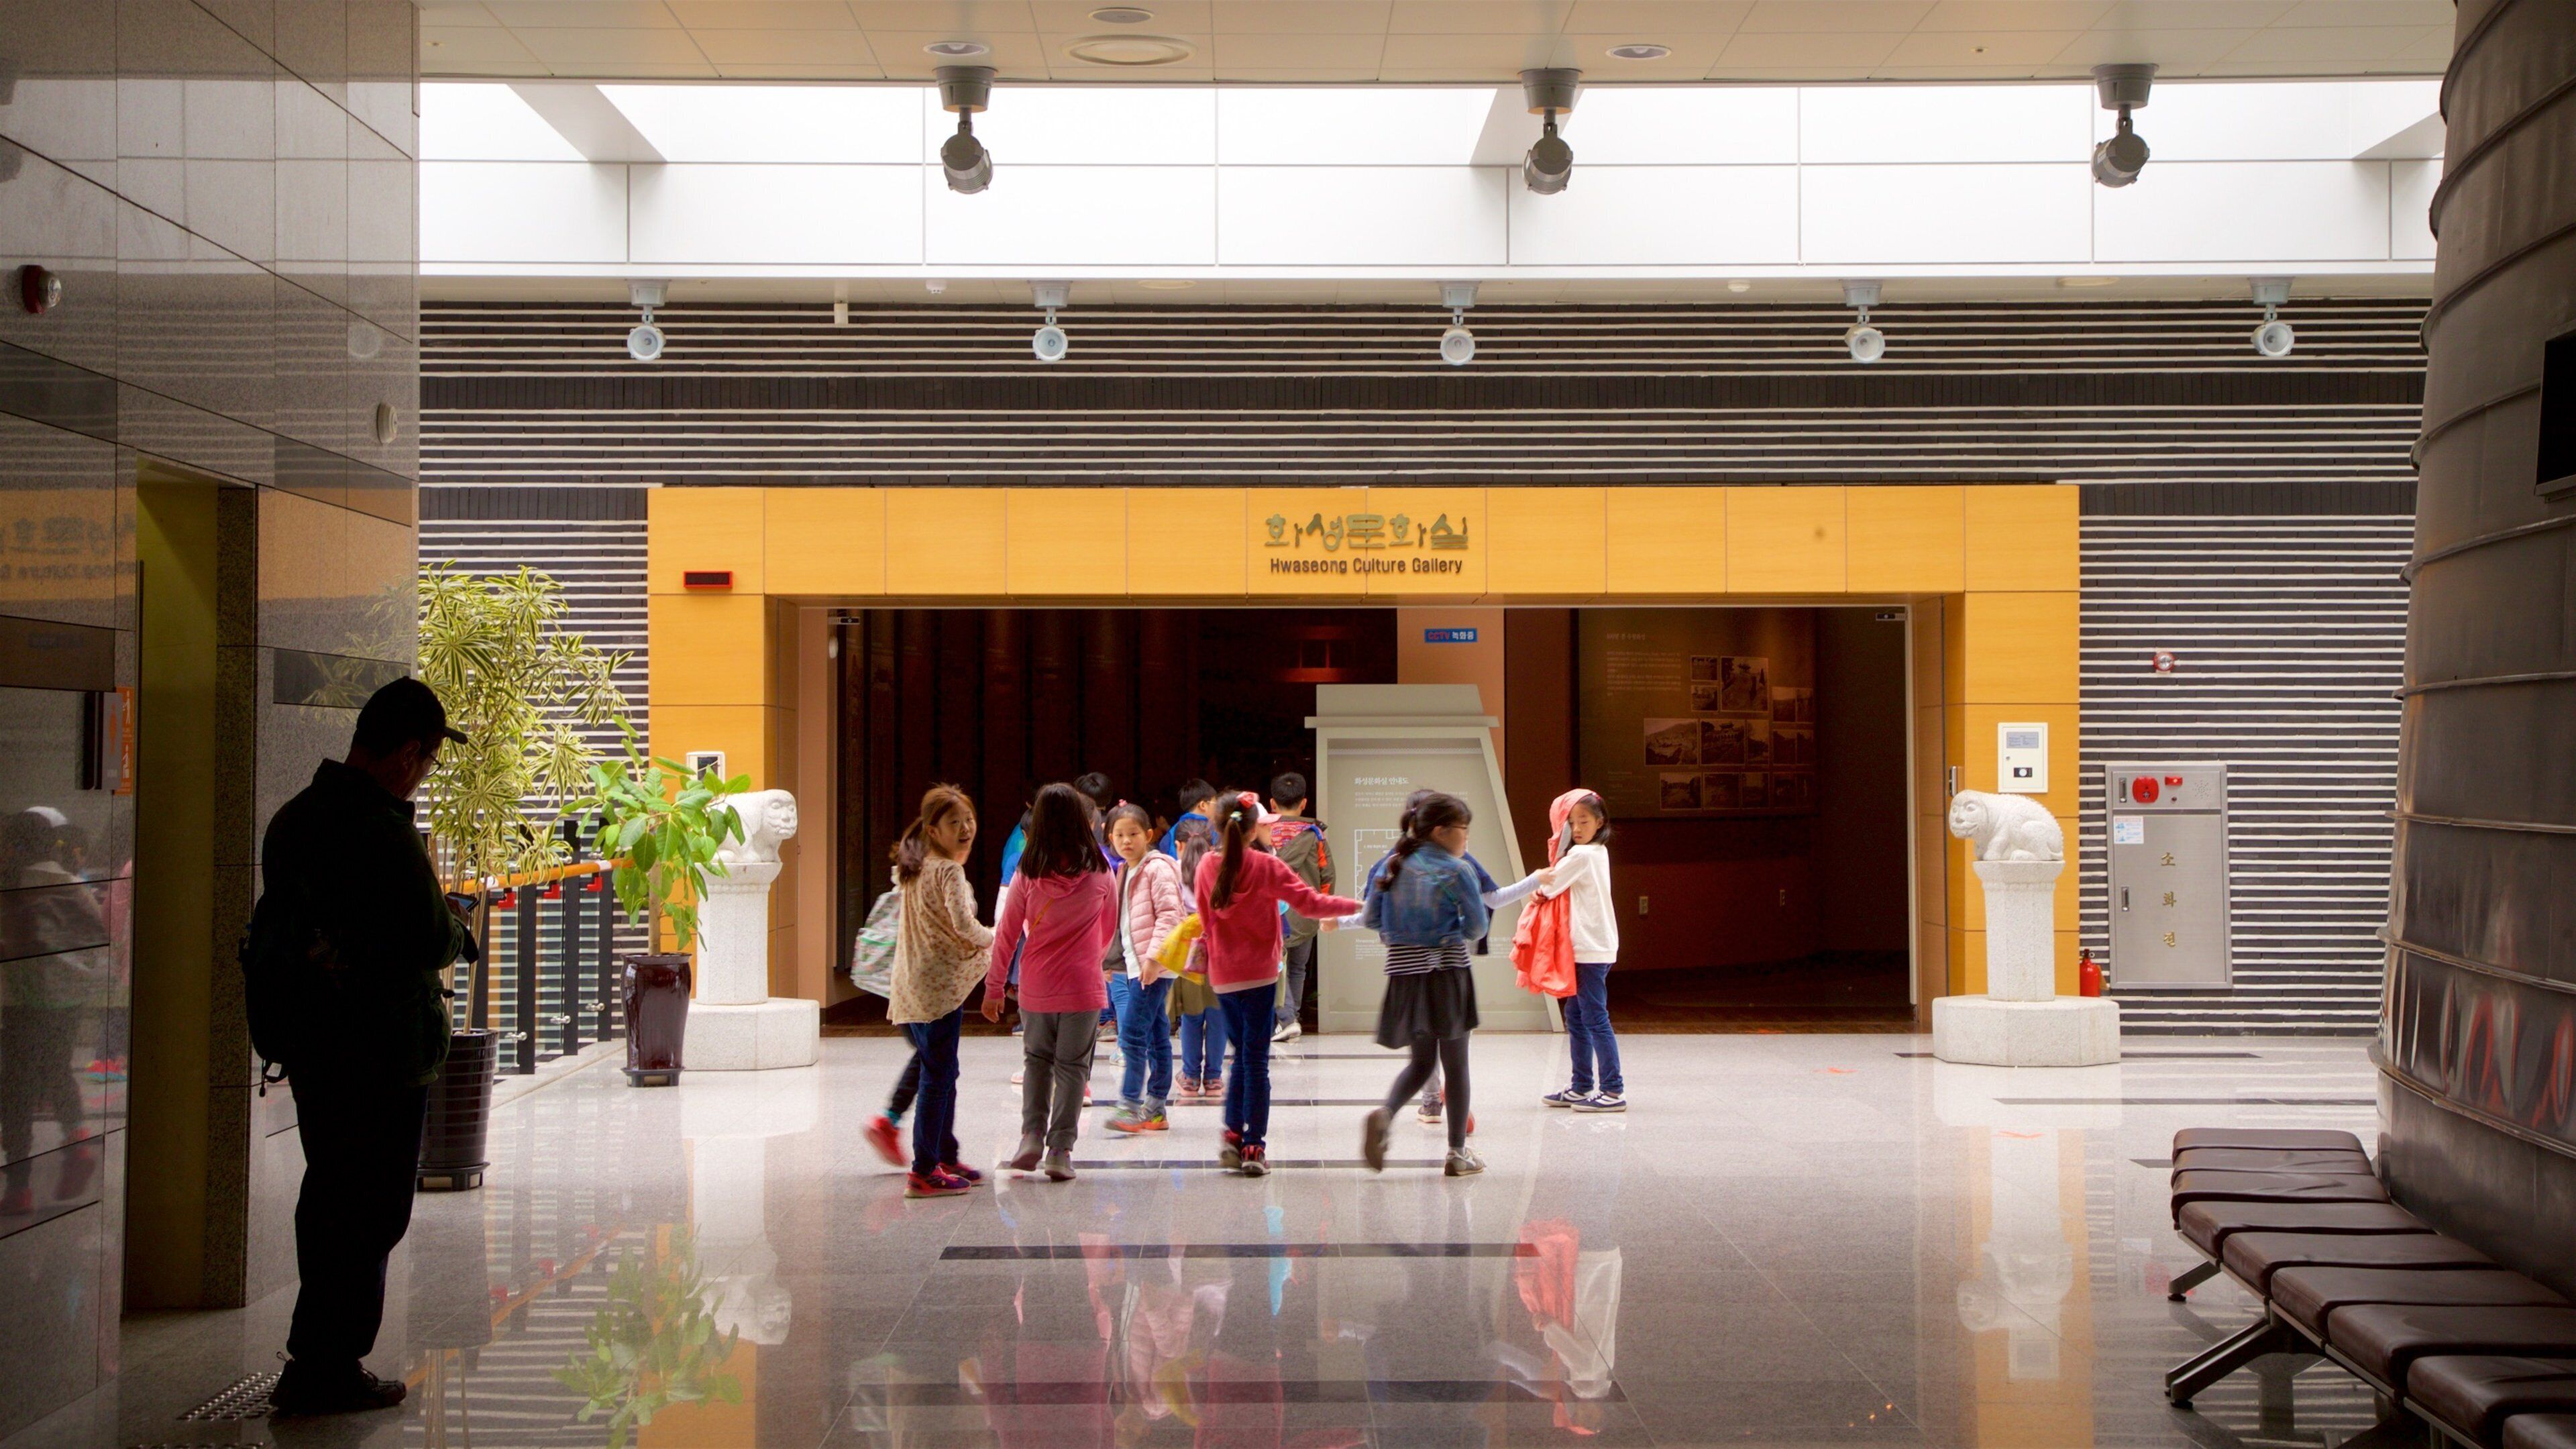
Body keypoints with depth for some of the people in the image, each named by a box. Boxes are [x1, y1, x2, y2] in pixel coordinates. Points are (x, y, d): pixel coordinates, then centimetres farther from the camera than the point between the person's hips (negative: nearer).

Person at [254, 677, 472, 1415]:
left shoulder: (294, 816, 7)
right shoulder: (385, 834, -22)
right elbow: (433, 944, -22)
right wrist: (457, 919, 1)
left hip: (312, 1044, 9)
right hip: (384, 1052, -9)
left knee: (327, 1200, 19)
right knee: (372, 1211, 2)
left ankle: (316, 1360, 29)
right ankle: (326, 1368, 6)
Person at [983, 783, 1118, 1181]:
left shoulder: (1029, 874, -6)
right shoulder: (1099, 872, -5)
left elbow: (1007, 933, -1)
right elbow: (1109, 927, 10)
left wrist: (994, 987, 9)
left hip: (1036, 985, 1)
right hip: (1083, 985, -1)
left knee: (1036, 1058, 19)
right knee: (1072, 1066, 7)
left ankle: (1032, 1135, 8)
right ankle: (1060, 1150, 4)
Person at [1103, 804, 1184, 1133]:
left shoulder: (1157, 868, -10)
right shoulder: (1124, 872, 17)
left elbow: (1169, 915, -18)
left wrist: (1154, 956, -23)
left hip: (1154, 966, -9)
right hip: (1133, 964, 9)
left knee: (1133, 1034, -14)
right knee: (1156, 1036, 11)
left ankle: (1130, 1107, -14)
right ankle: (1155, 1110, 14)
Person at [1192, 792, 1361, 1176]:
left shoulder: (1207, 866, 2)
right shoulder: (1265, 866, -9)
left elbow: (1204, 921, 10)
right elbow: (1309, 902, -9)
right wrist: (1354, 906, 2)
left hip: (1222, 977, 4)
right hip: (1257, 974, -4)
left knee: (1242, 1054, 17)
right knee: (1256, 1061, -1)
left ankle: (1233, 1136, 9)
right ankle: (1254, 1148, 0)